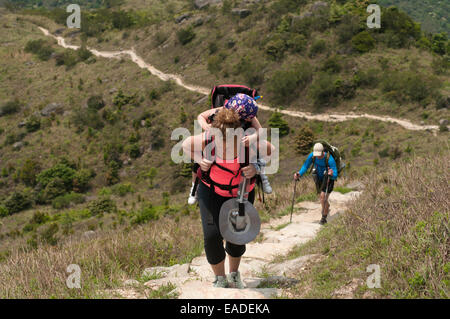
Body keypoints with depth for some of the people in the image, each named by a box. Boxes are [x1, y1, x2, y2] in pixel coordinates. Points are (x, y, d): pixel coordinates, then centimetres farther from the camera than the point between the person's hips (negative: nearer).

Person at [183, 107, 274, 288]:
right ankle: (220, 279, 10)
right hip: (212, 191, -1)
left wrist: (256, 167, -23)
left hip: (241, 192, 1)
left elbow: (271, 151, -8)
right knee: (212, 235, -14)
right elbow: (186, 144, -5)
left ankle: (234, 275, 38)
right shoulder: (206, 141, -27)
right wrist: (200, 160, -20)